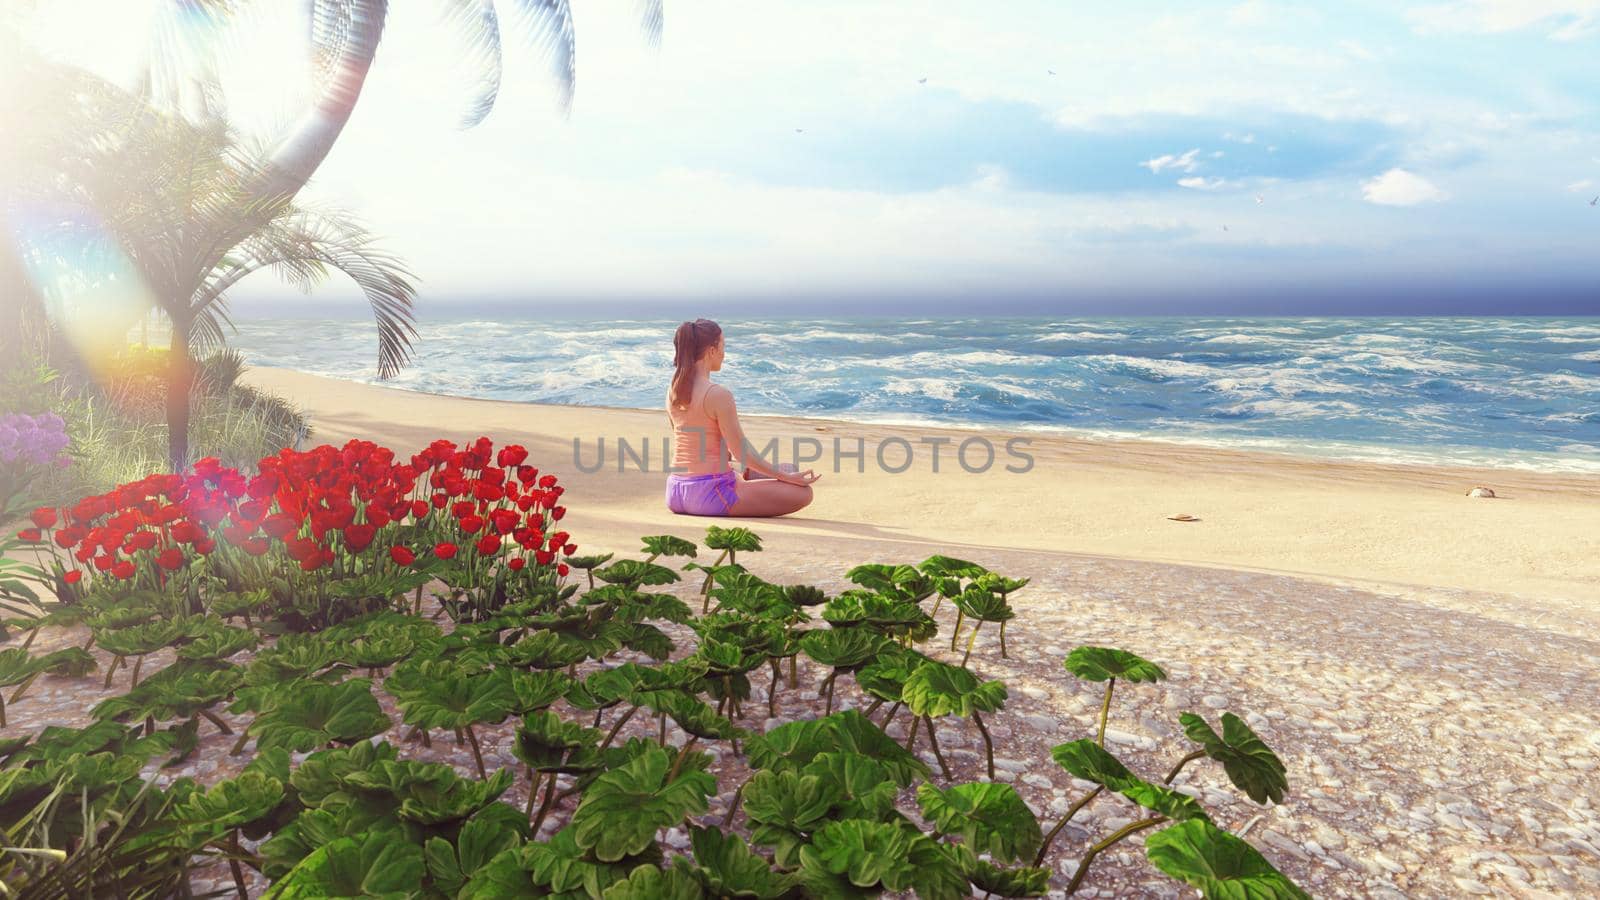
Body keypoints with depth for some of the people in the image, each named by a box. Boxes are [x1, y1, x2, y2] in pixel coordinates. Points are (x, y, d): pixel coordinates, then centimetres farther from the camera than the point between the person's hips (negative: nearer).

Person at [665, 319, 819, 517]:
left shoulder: (672, 391, 7)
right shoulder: (719, 395, -18)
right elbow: (741, 452, -14)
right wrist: (787, 478, -5)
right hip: (708, 495, -9)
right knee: (802, 493, -8)